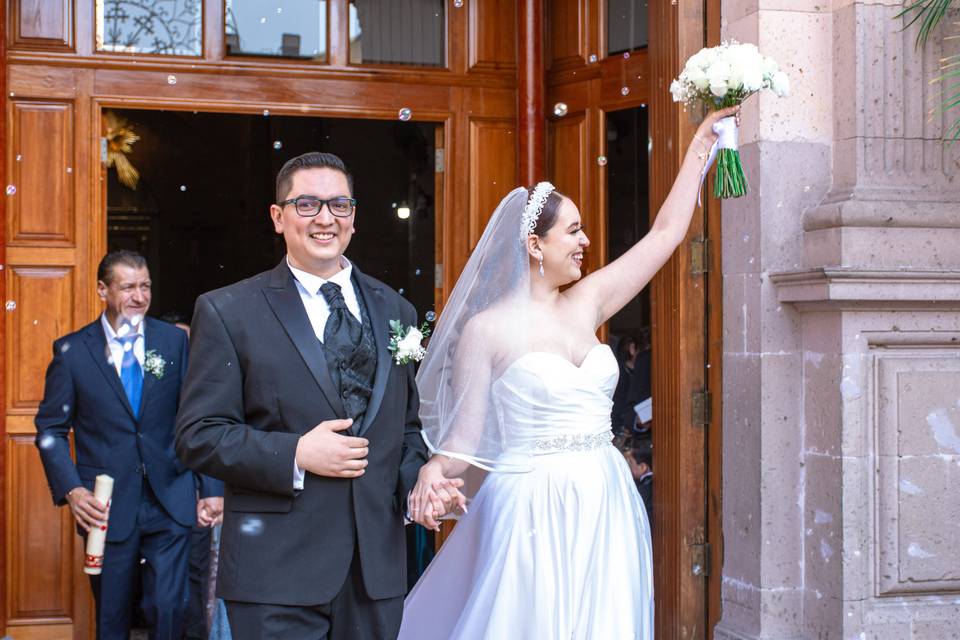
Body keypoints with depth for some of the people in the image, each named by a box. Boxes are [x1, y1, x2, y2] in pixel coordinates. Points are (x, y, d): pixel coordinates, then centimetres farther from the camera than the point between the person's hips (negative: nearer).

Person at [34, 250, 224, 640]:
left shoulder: (174, 341, 4)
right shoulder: (71, 351, 1)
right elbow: (51, 429, 3)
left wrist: (211, 488, -1)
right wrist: (71, 490, -11)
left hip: (170, 501, 0)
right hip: (106, 506, 0)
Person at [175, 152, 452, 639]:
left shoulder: (395, 310, 12)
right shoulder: (228, 311, -1)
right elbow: (198, 435, -6)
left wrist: (417, 483, -3)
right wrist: (295, 456, -17)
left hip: (378, 567, 4)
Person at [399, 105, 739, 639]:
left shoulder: (586, 303, 8)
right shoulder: (486, 329, -6)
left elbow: (666, 233, 14)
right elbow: (465, 441, -5)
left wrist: (700, 144, 17)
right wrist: (434, 472, -26)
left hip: (606, 511, 5)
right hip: (531, 512, -5)